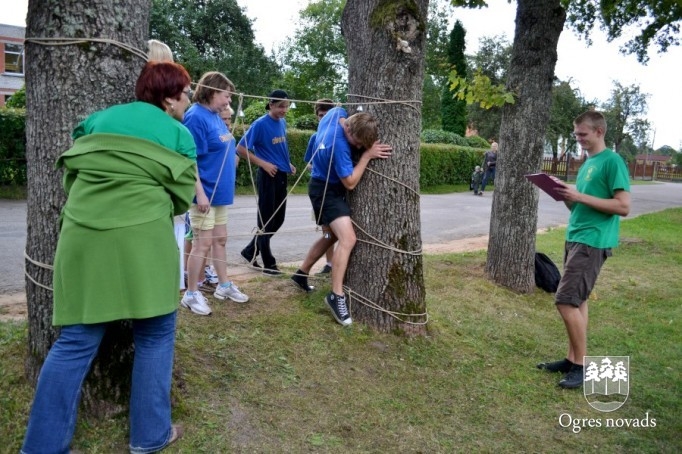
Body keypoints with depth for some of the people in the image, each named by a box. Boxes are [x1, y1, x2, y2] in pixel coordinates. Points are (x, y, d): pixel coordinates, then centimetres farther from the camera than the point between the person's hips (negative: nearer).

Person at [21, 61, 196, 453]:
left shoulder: (100, 119, 19)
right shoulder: (180, 135, 6)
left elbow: (71, 174, 19)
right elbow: (181, 198, 4)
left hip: (83, 239, 5)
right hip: (144, 241, -4)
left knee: (76, 341, 9)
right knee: (154, 335, 9)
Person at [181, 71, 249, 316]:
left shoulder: (216, 117, 11)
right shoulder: (196, 116, -17)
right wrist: (200, 194, -23)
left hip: (219, 192, 9)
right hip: (205, 194, -9)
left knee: (220, 240, 16)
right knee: (203, 243, -3)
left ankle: (224, 285, 29)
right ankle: (191, 294, 10)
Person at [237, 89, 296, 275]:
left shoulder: (282, 123, 9)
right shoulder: (260, 124, -13)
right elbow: (241, 149, -14)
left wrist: (288, 163, 8)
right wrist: (263, 164, -17)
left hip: (282, 176, 8)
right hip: (268, 177, -8)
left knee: (278, 219, 13)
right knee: (266, 220, 2)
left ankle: (250, 251, 27)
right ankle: (269, 263, 13)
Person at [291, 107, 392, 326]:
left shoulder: (338, 113, -10)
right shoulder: (338, 145, -34)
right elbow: (350, 182, -25)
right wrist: (367, 155, -26)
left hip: (328, 187, 10)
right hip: (327, 190, -10)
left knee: (332, 236, 21)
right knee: (348, 238, -22)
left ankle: (302, 274, 35)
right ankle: (337, 295, -17)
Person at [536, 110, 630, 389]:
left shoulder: (612, 161, -11)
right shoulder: (587, 163, 17)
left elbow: (623, 206, -18)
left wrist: (579, 196, -20)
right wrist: (565, 195, 0)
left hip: (593, 242, -9)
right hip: (575, 238, 9)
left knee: (566, 301, -12)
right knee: (577, 300, 11)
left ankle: (582, 366, 0)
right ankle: (573, 358, 20)